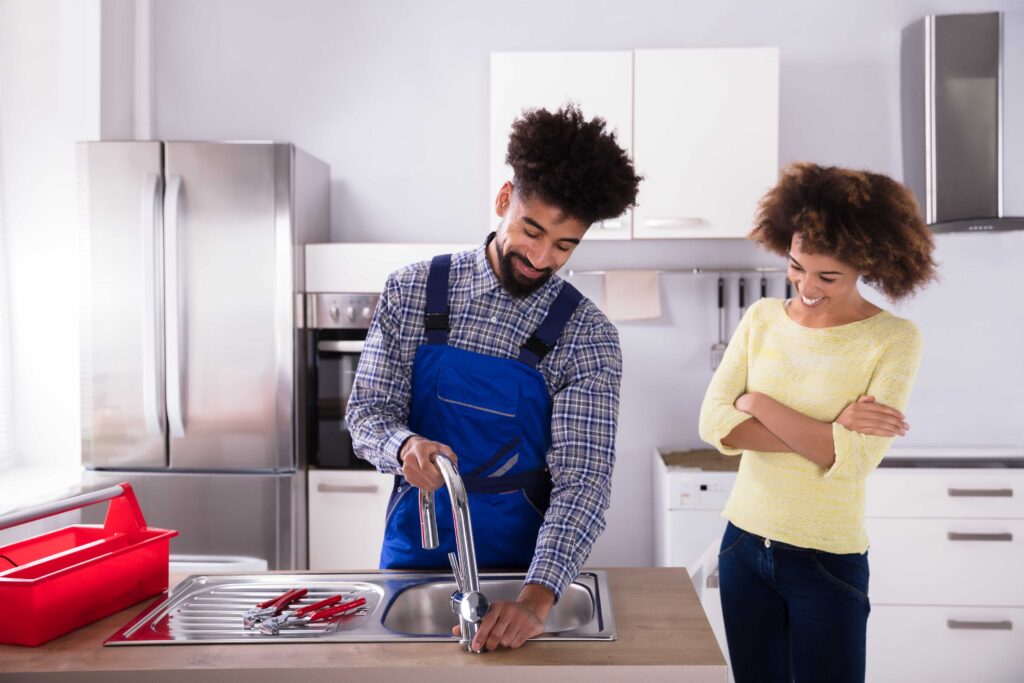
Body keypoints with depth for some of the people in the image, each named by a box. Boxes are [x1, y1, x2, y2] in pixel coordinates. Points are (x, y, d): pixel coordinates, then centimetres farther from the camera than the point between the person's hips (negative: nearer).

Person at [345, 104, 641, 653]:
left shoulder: (588, 338, -12)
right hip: (416, 546, 2)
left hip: (521, 557, -1)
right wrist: (404, 446, -28)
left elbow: (581, 479, -18)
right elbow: (367, 411, -5)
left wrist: (536, 597, -32)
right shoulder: (411, 290, -6)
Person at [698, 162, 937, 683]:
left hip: (828, 562, -3)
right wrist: (825, 433, -17)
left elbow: (853, 459, -20)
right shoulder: (761, 318, -1)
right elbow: (713, 424, -10)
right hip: (743, 543, 4)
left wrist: (758, 403, -13)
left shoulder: (894, 339, -10)